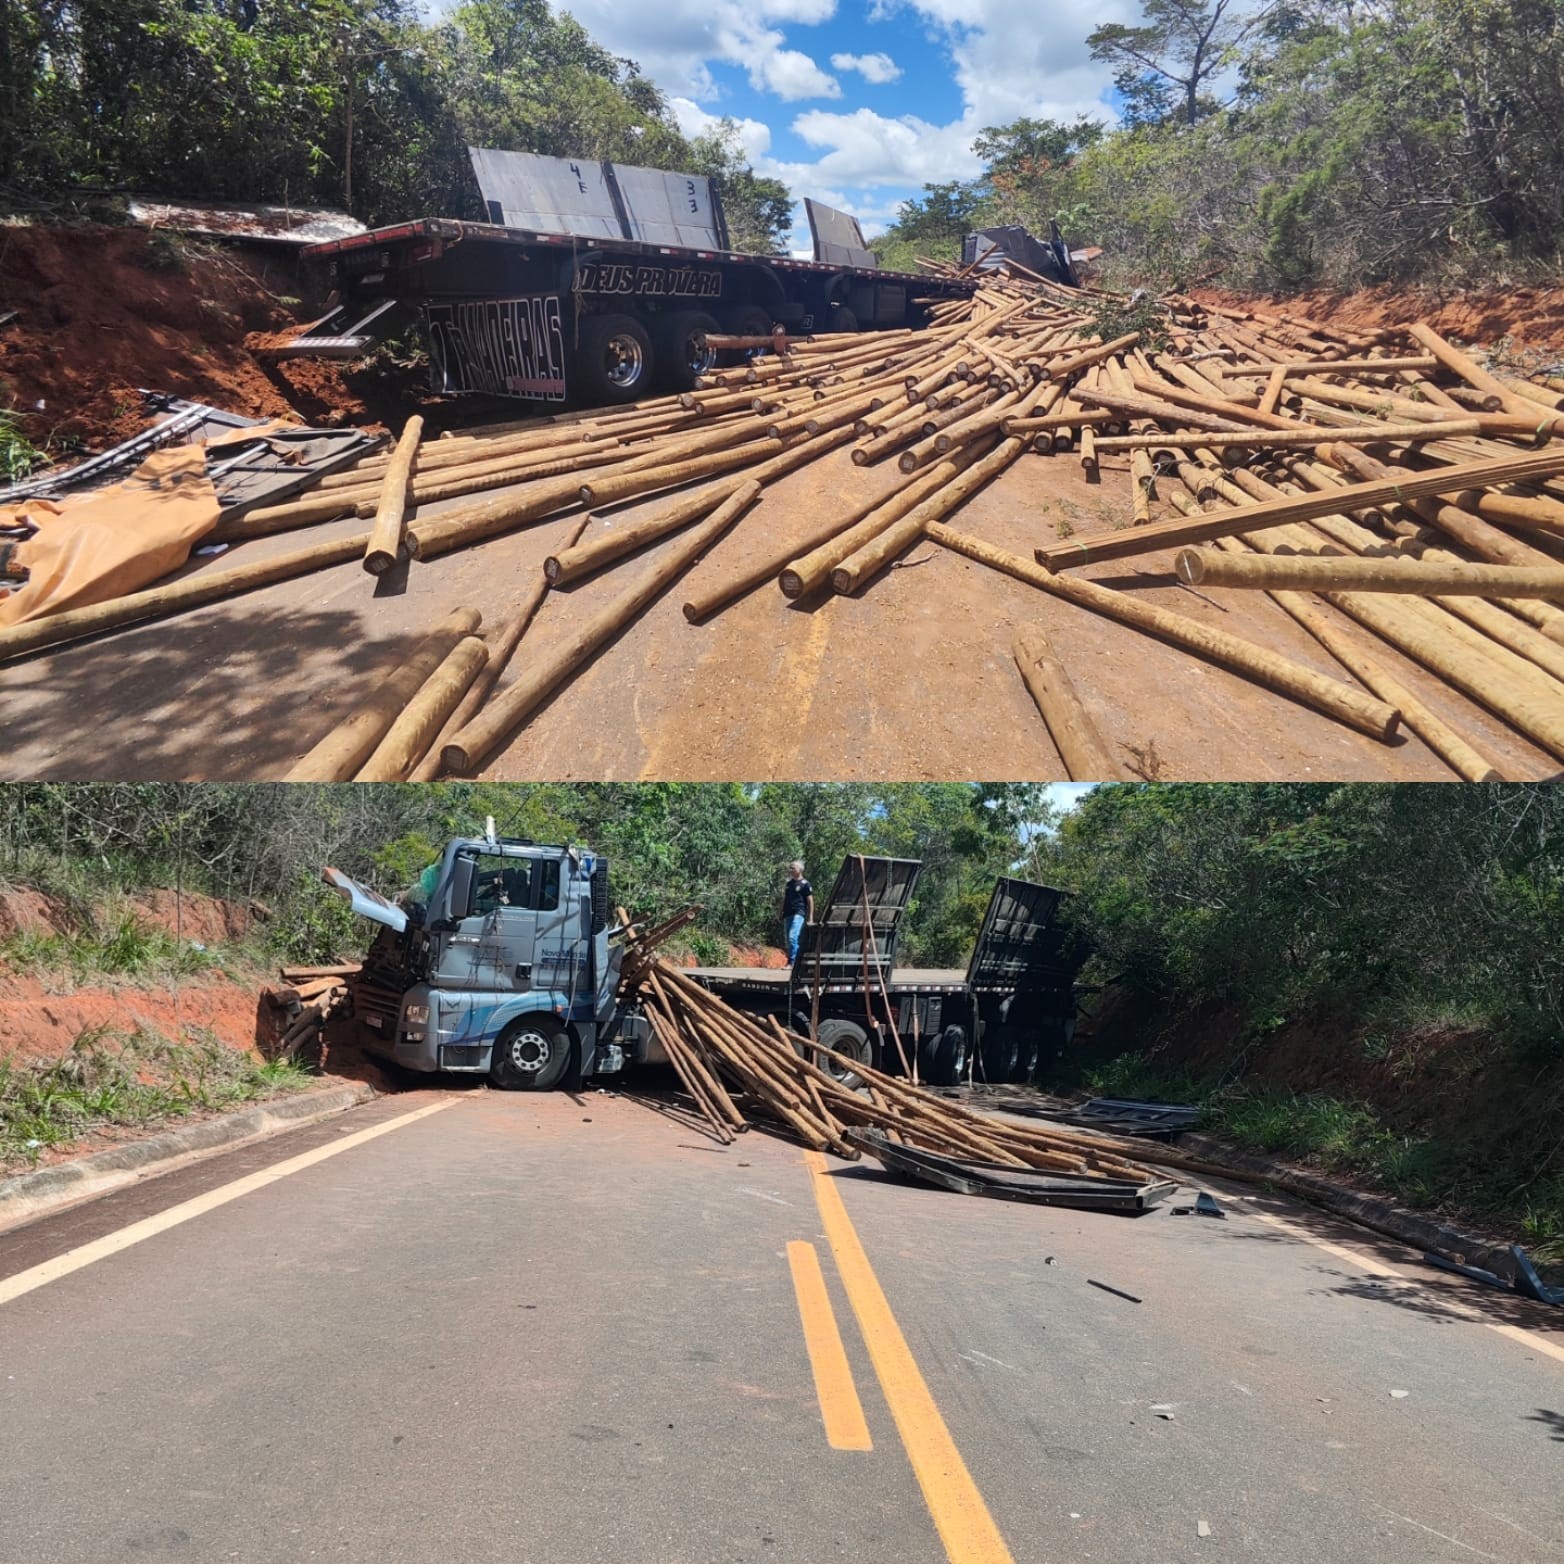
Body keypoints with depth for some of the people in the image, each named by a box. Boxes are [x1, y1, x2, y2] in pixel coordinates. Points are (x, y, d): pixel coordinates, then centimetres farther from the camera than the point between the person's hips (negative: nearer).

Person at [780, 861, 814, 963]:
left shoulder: (805, 884, 0)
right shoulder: (789, 883, 19)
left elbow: (810, 901, -2)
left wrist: (810, 918, -8)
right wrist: (781, 914, 19)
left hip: (798, 914, -8)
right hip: (787, 914, 8)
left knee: (793, 937, -21)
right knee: (787, 940, 7)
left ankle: (793, 961, -23)